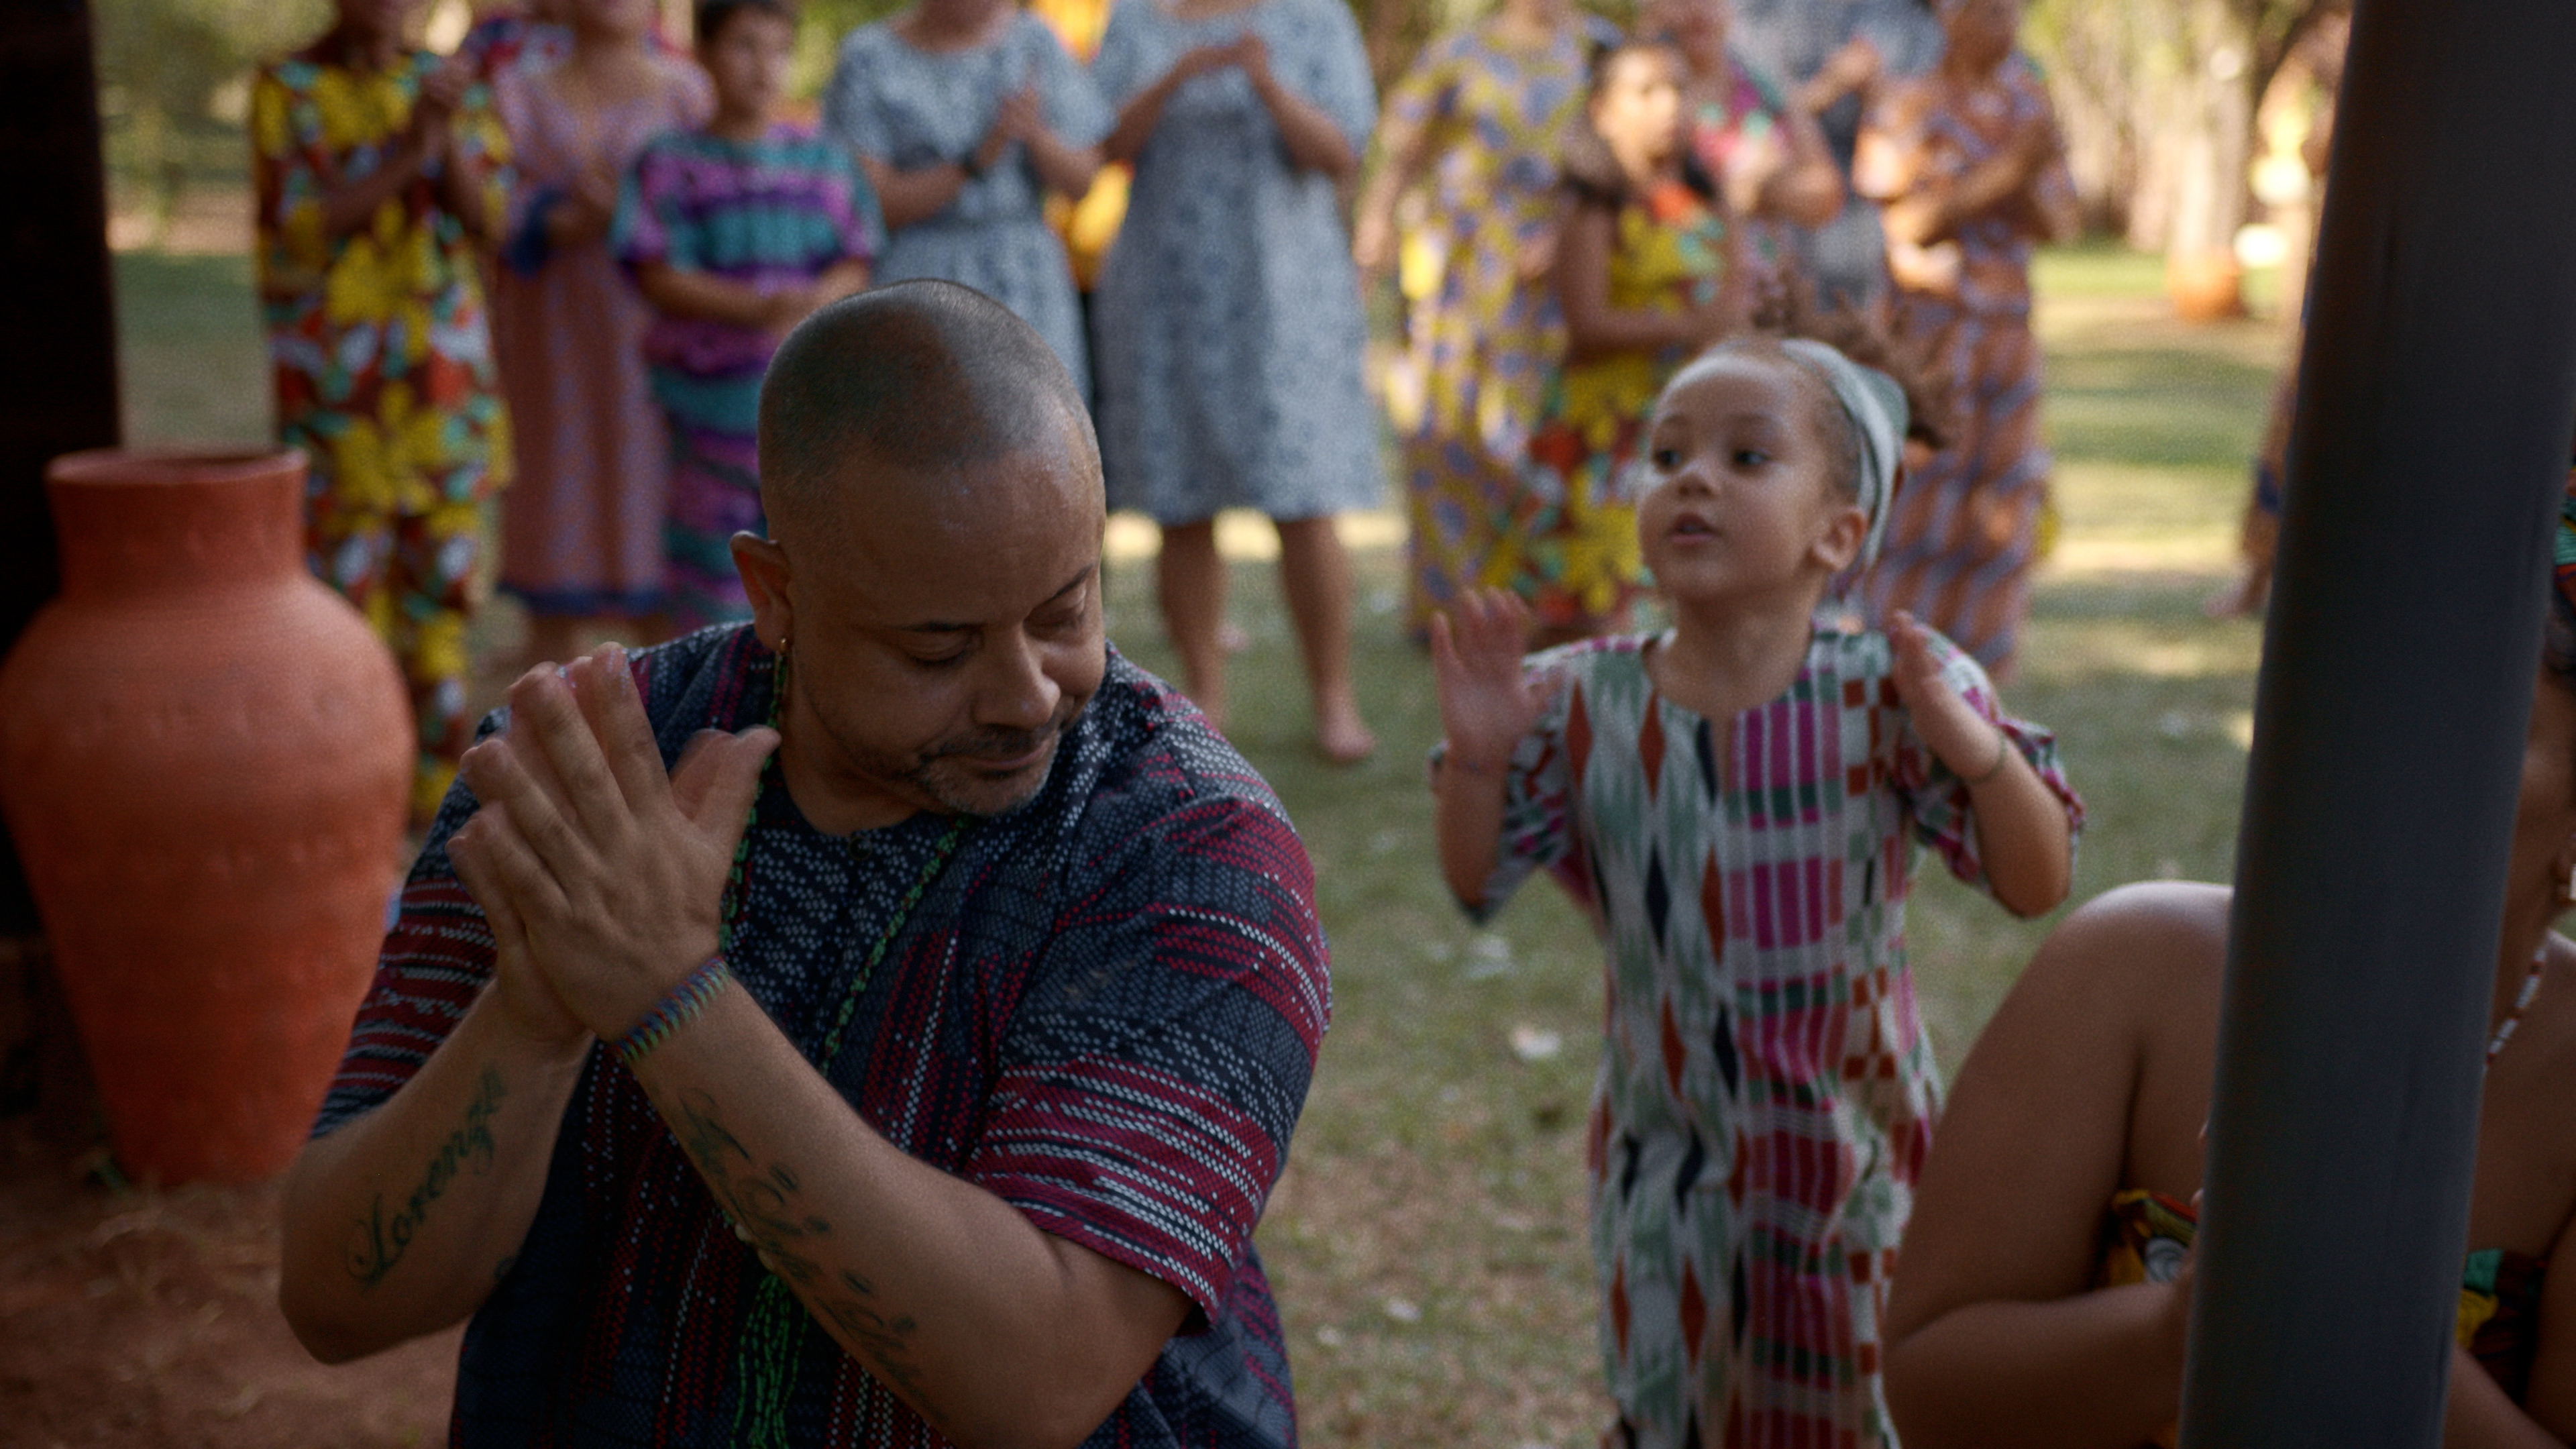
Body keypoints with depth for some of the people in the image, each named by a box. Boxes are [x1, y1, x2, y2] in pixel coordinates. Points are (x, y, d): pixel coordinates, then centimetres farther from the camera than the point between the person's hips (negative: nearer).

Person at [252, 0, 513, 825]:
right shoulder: (286, 90, -1)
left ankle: (437, 787, 15)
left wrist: (450, 135, -16)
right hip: (337, 377, -3)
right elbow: (306, 225, -9)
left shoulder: (447, 85, 10)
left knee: (442, 585, 6)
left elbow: (485, 220, 1)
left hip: (445, 369, 4)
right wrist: (409, 149, -17)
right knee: (344, 582, -3)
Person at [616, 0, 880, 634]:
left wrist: (810, 305, -18)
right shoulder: (669, 165, 3)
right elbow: (659, 276, -6)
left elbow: (855, 267, 5)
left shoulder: (824, 161, 10)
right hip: (710, 386, -2)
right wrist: (758, 308, -21)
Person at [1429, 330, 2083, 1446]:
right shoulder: (1582, 706, -11)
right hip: (1666, 1153, 2)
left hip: (1848, 1140, -1)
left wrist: (1976, 749, -34)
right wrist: (1476, 759, -21)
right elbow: (1477, 881, -2)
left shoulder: (1888, 696, -17)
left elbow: (2038, 885, -16)